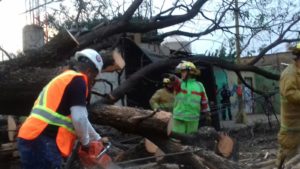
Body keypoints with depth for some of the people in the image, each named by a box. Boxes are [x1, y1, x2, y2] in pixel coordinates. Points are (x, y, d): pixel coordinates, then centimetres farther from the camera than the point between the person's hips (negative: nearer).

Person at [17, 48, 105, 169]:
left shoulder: (64, 78, 25)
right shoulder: (77, 79, -4)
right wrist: (85, 141, 4)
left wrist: (97, 139, 39)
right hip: (44, 144, -10)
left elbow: (78, 117, 33)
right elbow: (79, 118, -14)